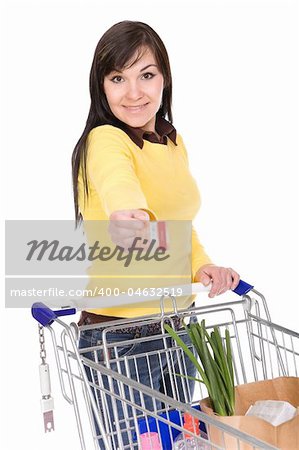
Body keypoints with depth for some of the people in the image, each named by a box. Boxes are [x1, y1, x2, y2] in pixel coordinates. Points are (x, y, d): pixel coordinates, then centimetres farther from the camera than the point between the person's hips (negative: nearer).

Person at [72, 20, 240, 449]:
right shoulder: (105, 141, -17)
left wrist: (202, 265, -1)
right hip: (120, 333, -7)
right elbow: (120, 188, -40)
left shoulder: (173, 143, 7)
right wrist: (129, 219, -62)